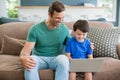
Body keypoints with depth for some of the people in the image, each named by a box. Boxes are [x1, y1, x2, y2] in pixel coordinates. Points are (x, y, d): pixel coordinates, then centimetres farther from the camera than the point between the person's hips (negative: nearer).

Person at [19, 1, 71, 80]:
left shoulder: (64, 29, 0)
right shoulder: (35, 29, -9)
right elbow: (26, 49, -13)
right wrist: (23, 58, -37)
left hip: (56, 58, 1)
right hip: (39, 58, -1)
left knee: (64, 59, -34)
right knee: (29, 64, -35)